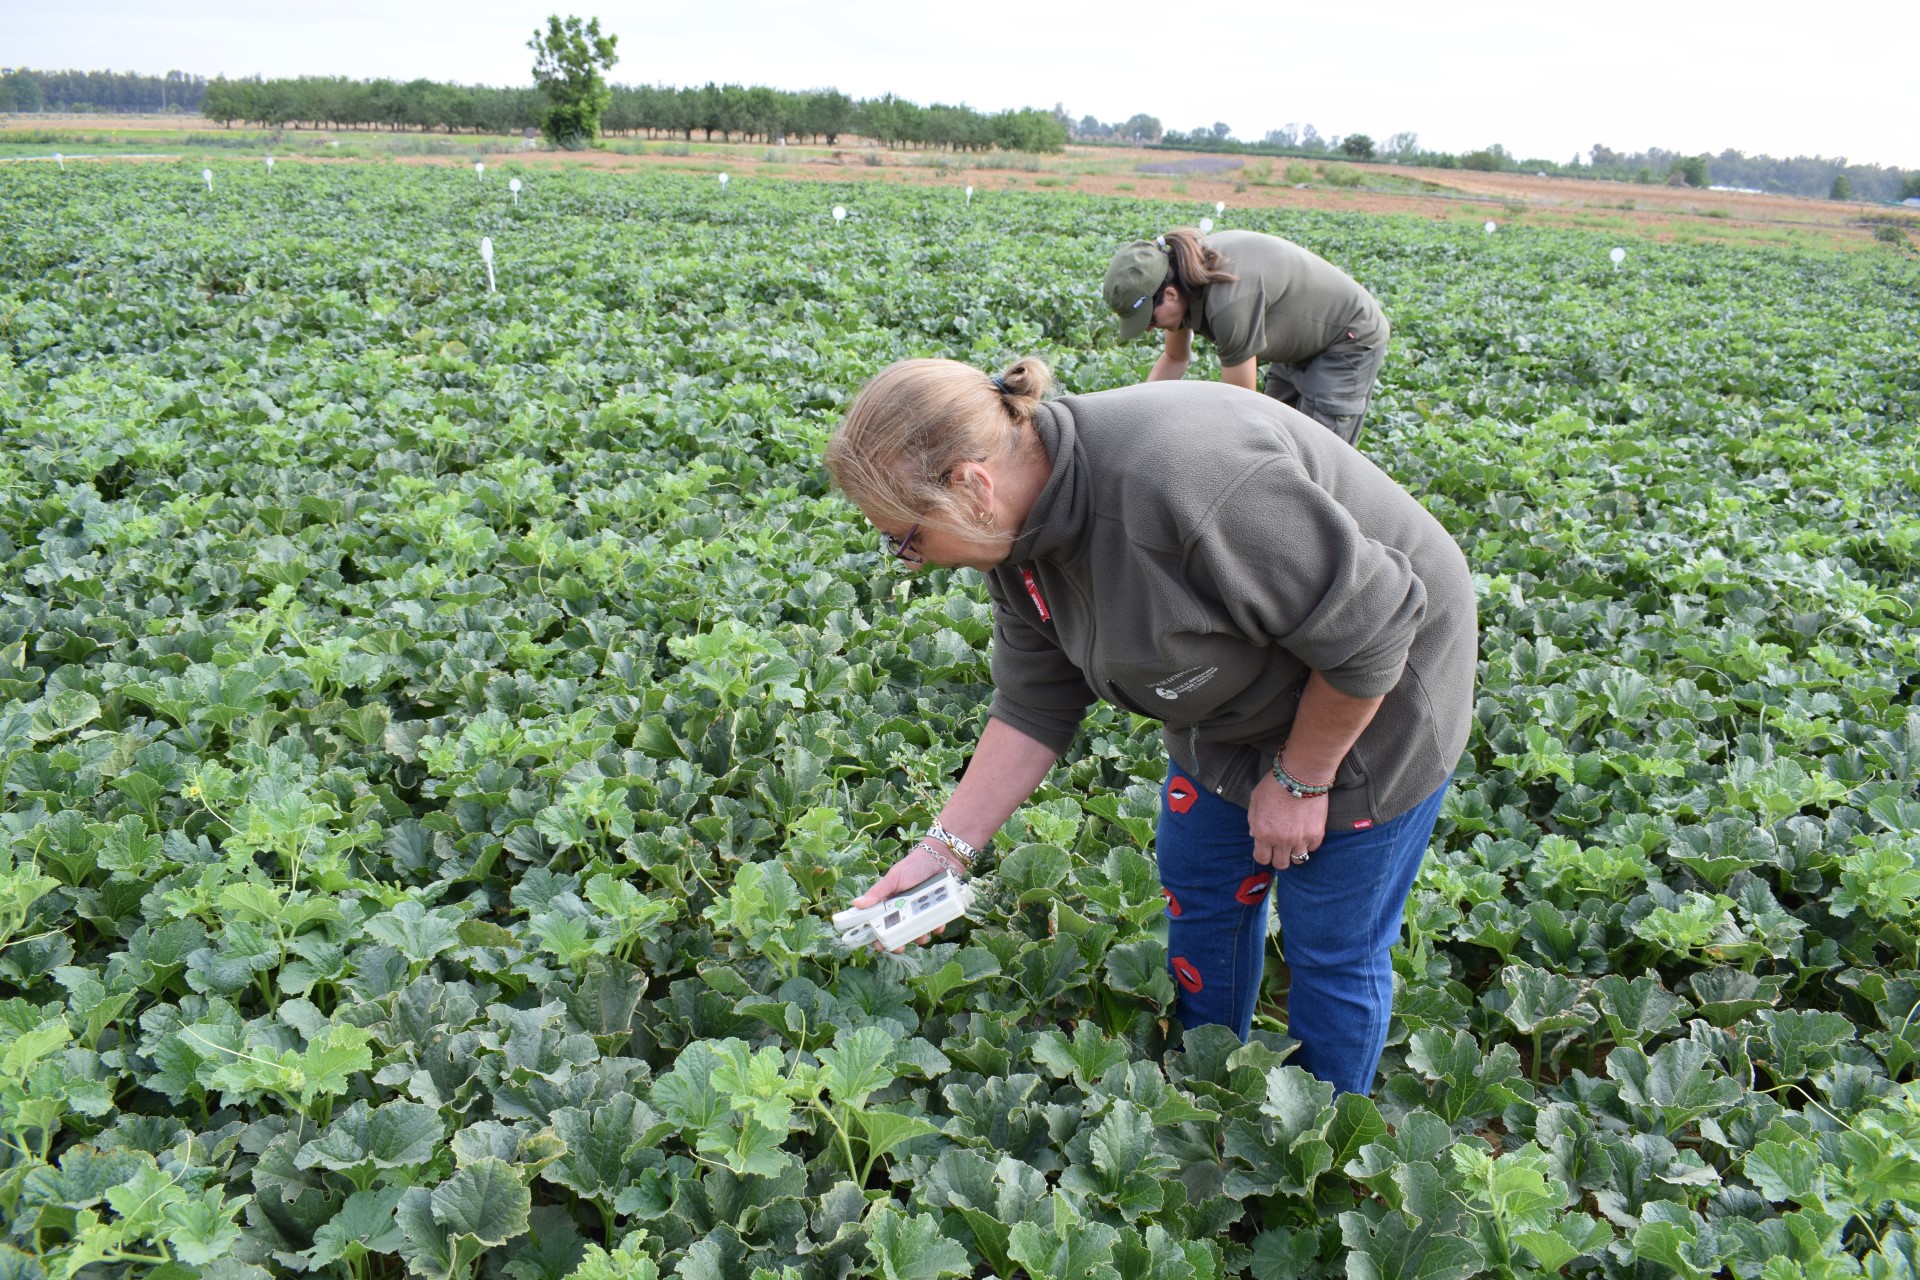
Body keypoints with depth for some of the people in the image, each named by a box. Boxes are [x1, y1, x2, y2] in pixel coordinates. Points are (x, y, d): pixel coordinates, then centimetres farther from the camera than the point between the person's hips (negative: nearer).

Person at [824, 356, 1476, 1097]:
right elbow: (1034, 706, -2)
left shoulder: (1181, 487, -40)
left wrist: (1298, 779, -17)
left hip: (1370, 694, -7)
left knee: (1331, 946, 5)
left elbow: (1366, 626, -30)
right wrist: (947, 846, -6)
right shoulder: (1020, 532, -11)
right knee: (1198, 898, 15)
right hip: (1232, 703, 8)